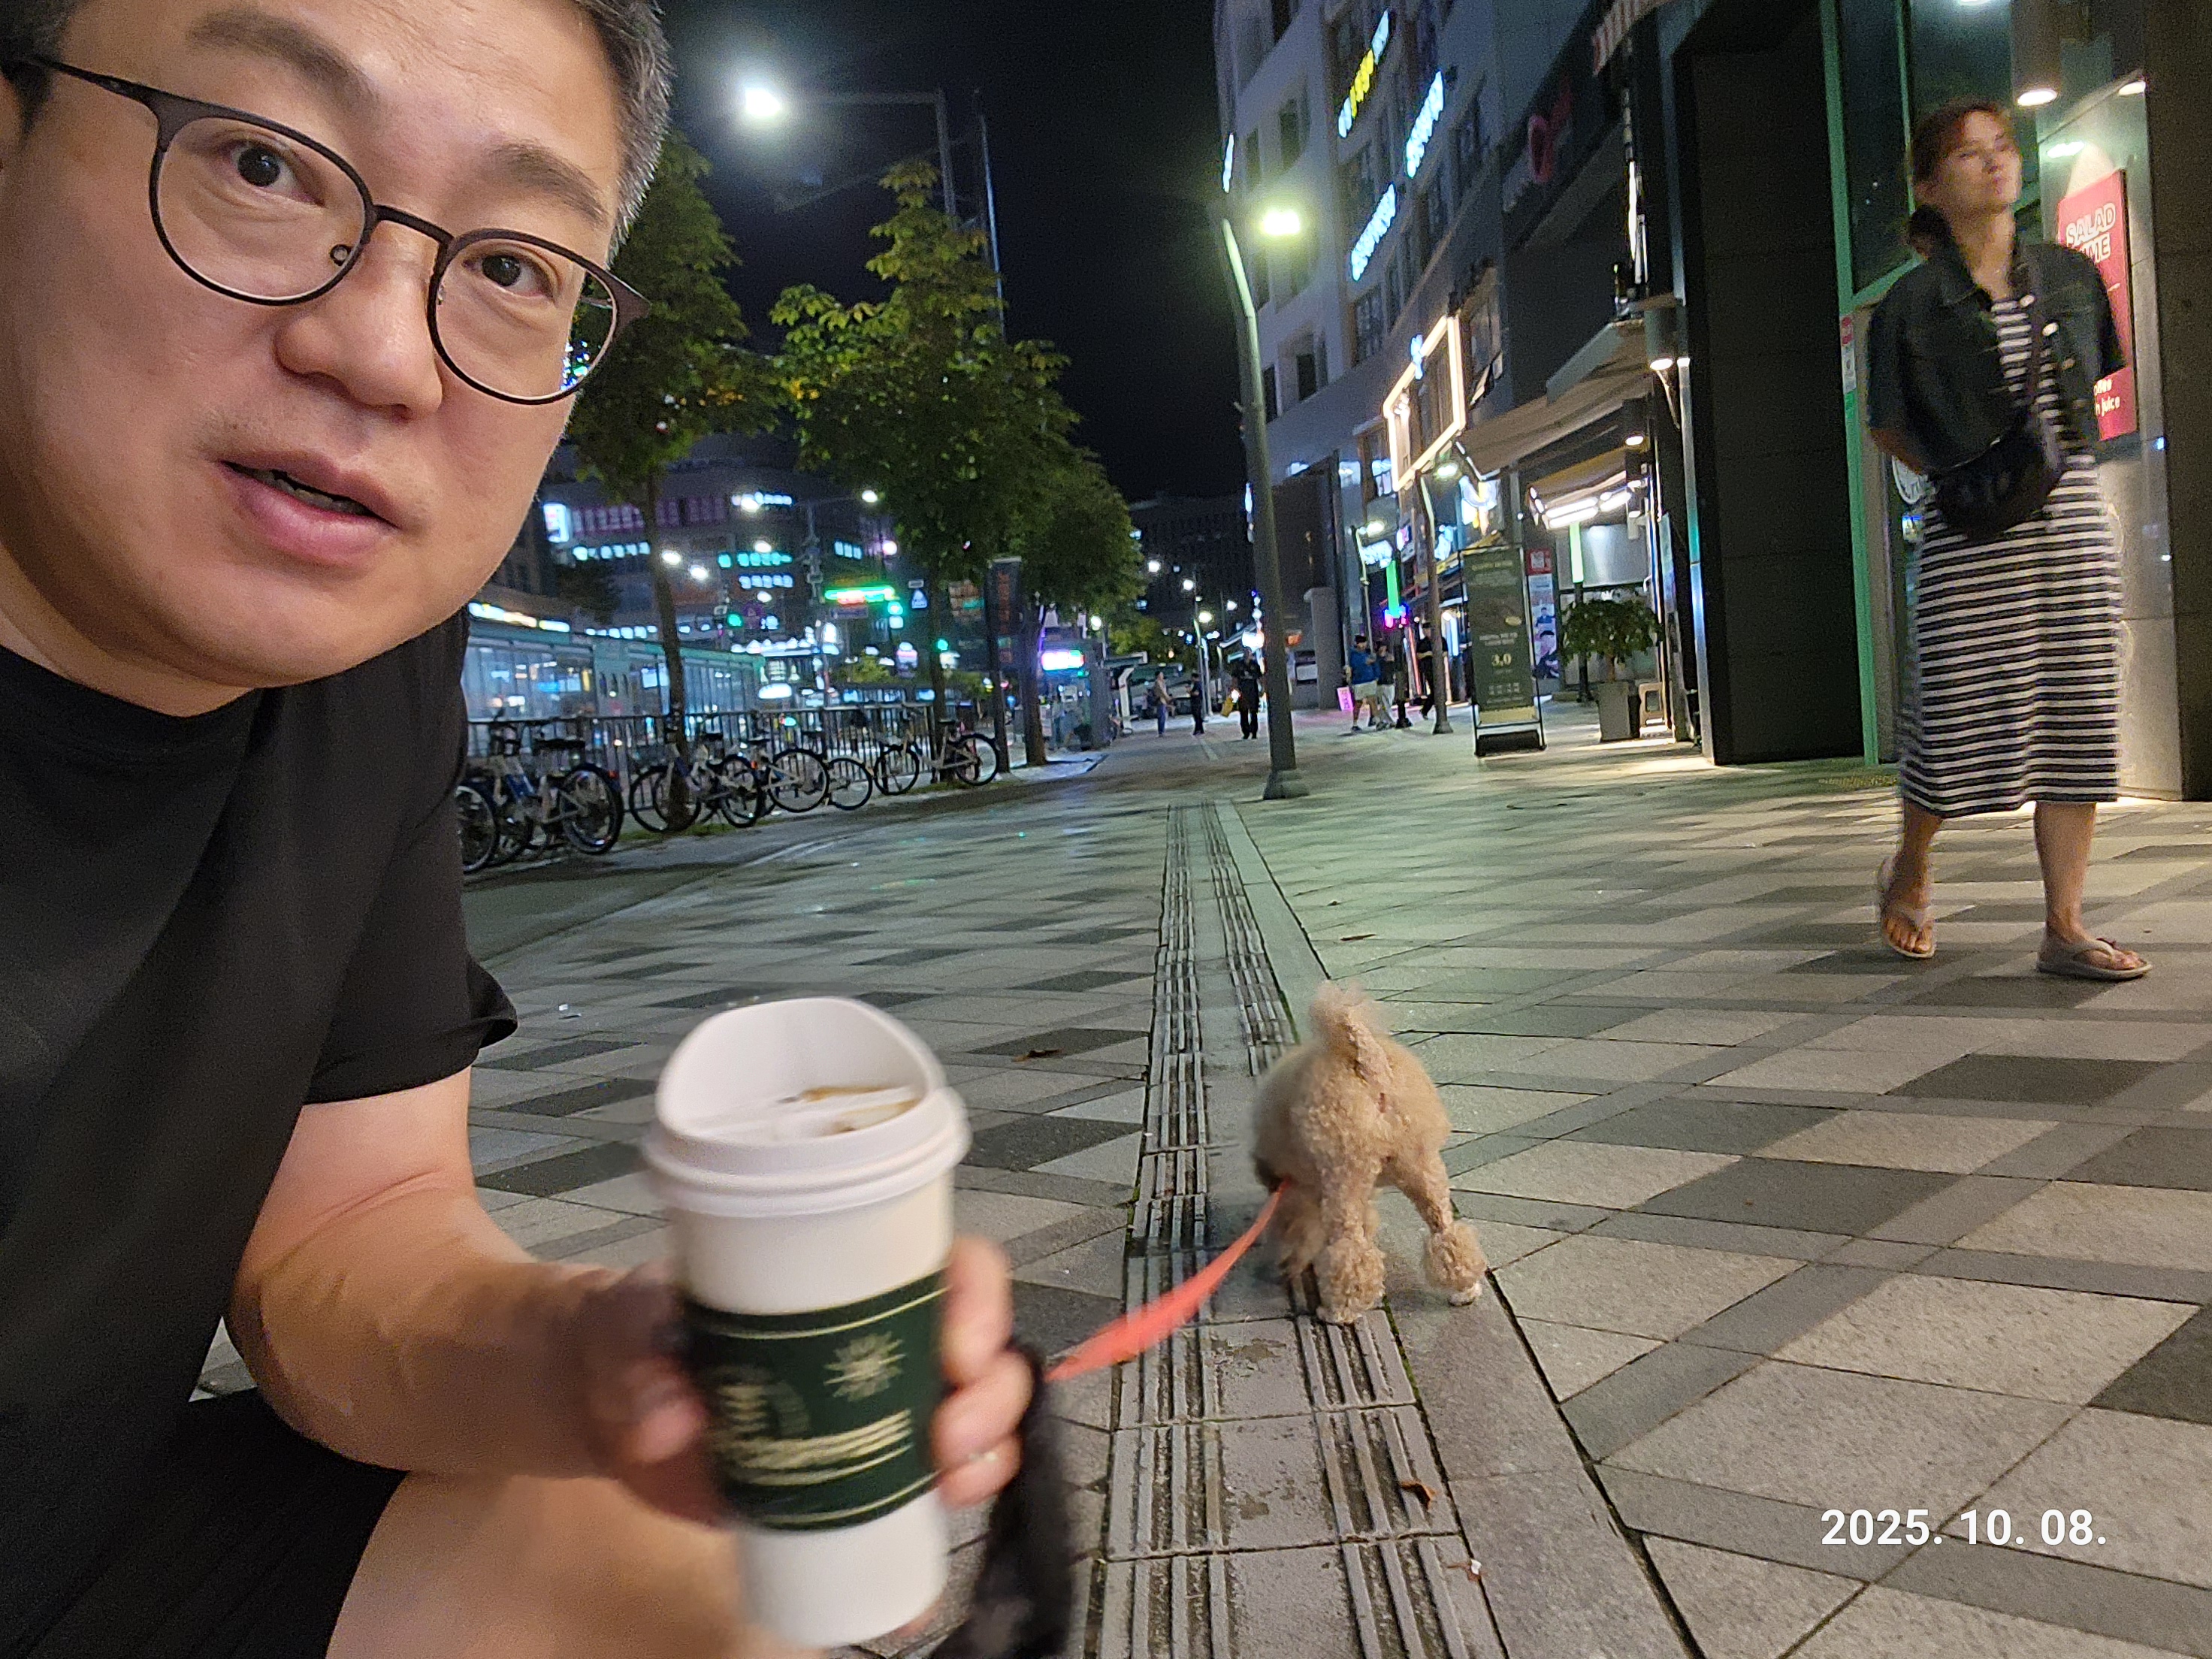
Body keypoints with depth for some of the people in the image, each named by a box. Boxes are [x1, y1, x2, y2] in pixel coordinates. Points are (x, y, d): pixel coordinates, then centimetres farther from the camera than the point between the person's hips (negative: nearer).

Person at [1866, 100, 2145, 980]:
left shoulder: (2073, 277, 10)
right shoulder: (1912, 304, -2)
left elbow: (2087, 388, 23)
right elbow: (1888, 427, 8)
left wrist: (2053, 459, 9)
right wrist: (1962, 477, 0)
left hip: (2073, 517, 4)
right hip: (1970, 536, -4)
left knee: (2077, 720, 1)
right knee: (1960, 721, -3)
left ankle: (2065, 927, 7)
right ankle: (1909, 871, 25)